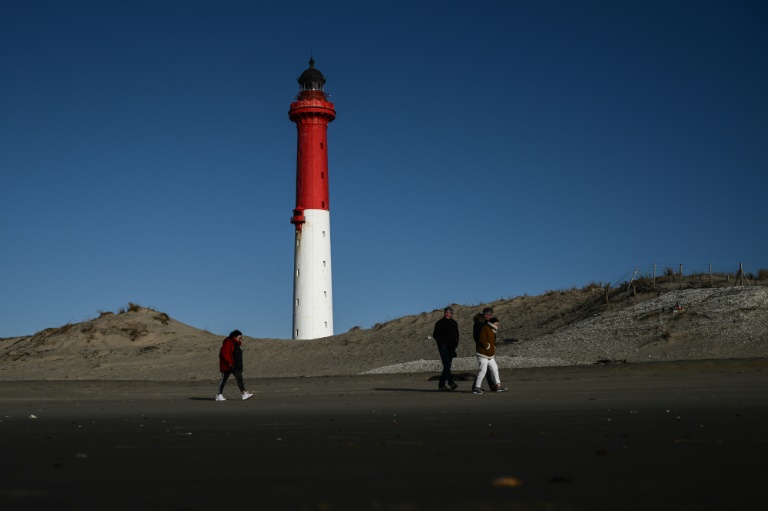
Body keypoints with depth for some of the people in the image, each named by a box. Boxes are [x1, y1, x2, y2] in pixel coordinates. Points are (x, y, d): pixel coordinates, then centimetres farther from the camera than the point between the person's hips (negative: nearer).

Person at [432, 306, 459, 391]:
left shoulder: (454, 323, 16)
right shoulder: (440, 323, 0)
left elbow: (456, 335, 24)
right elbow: (435, 335, -2)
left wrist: (455, 344, 9)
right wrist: (441, 344, -10)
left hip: (451, 347, 6)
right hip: (443, 347, -6)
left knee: (447, 366, 4)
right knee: (447, 365, -18)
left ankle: (441, 385, 8)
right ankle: (451, 383, -29)